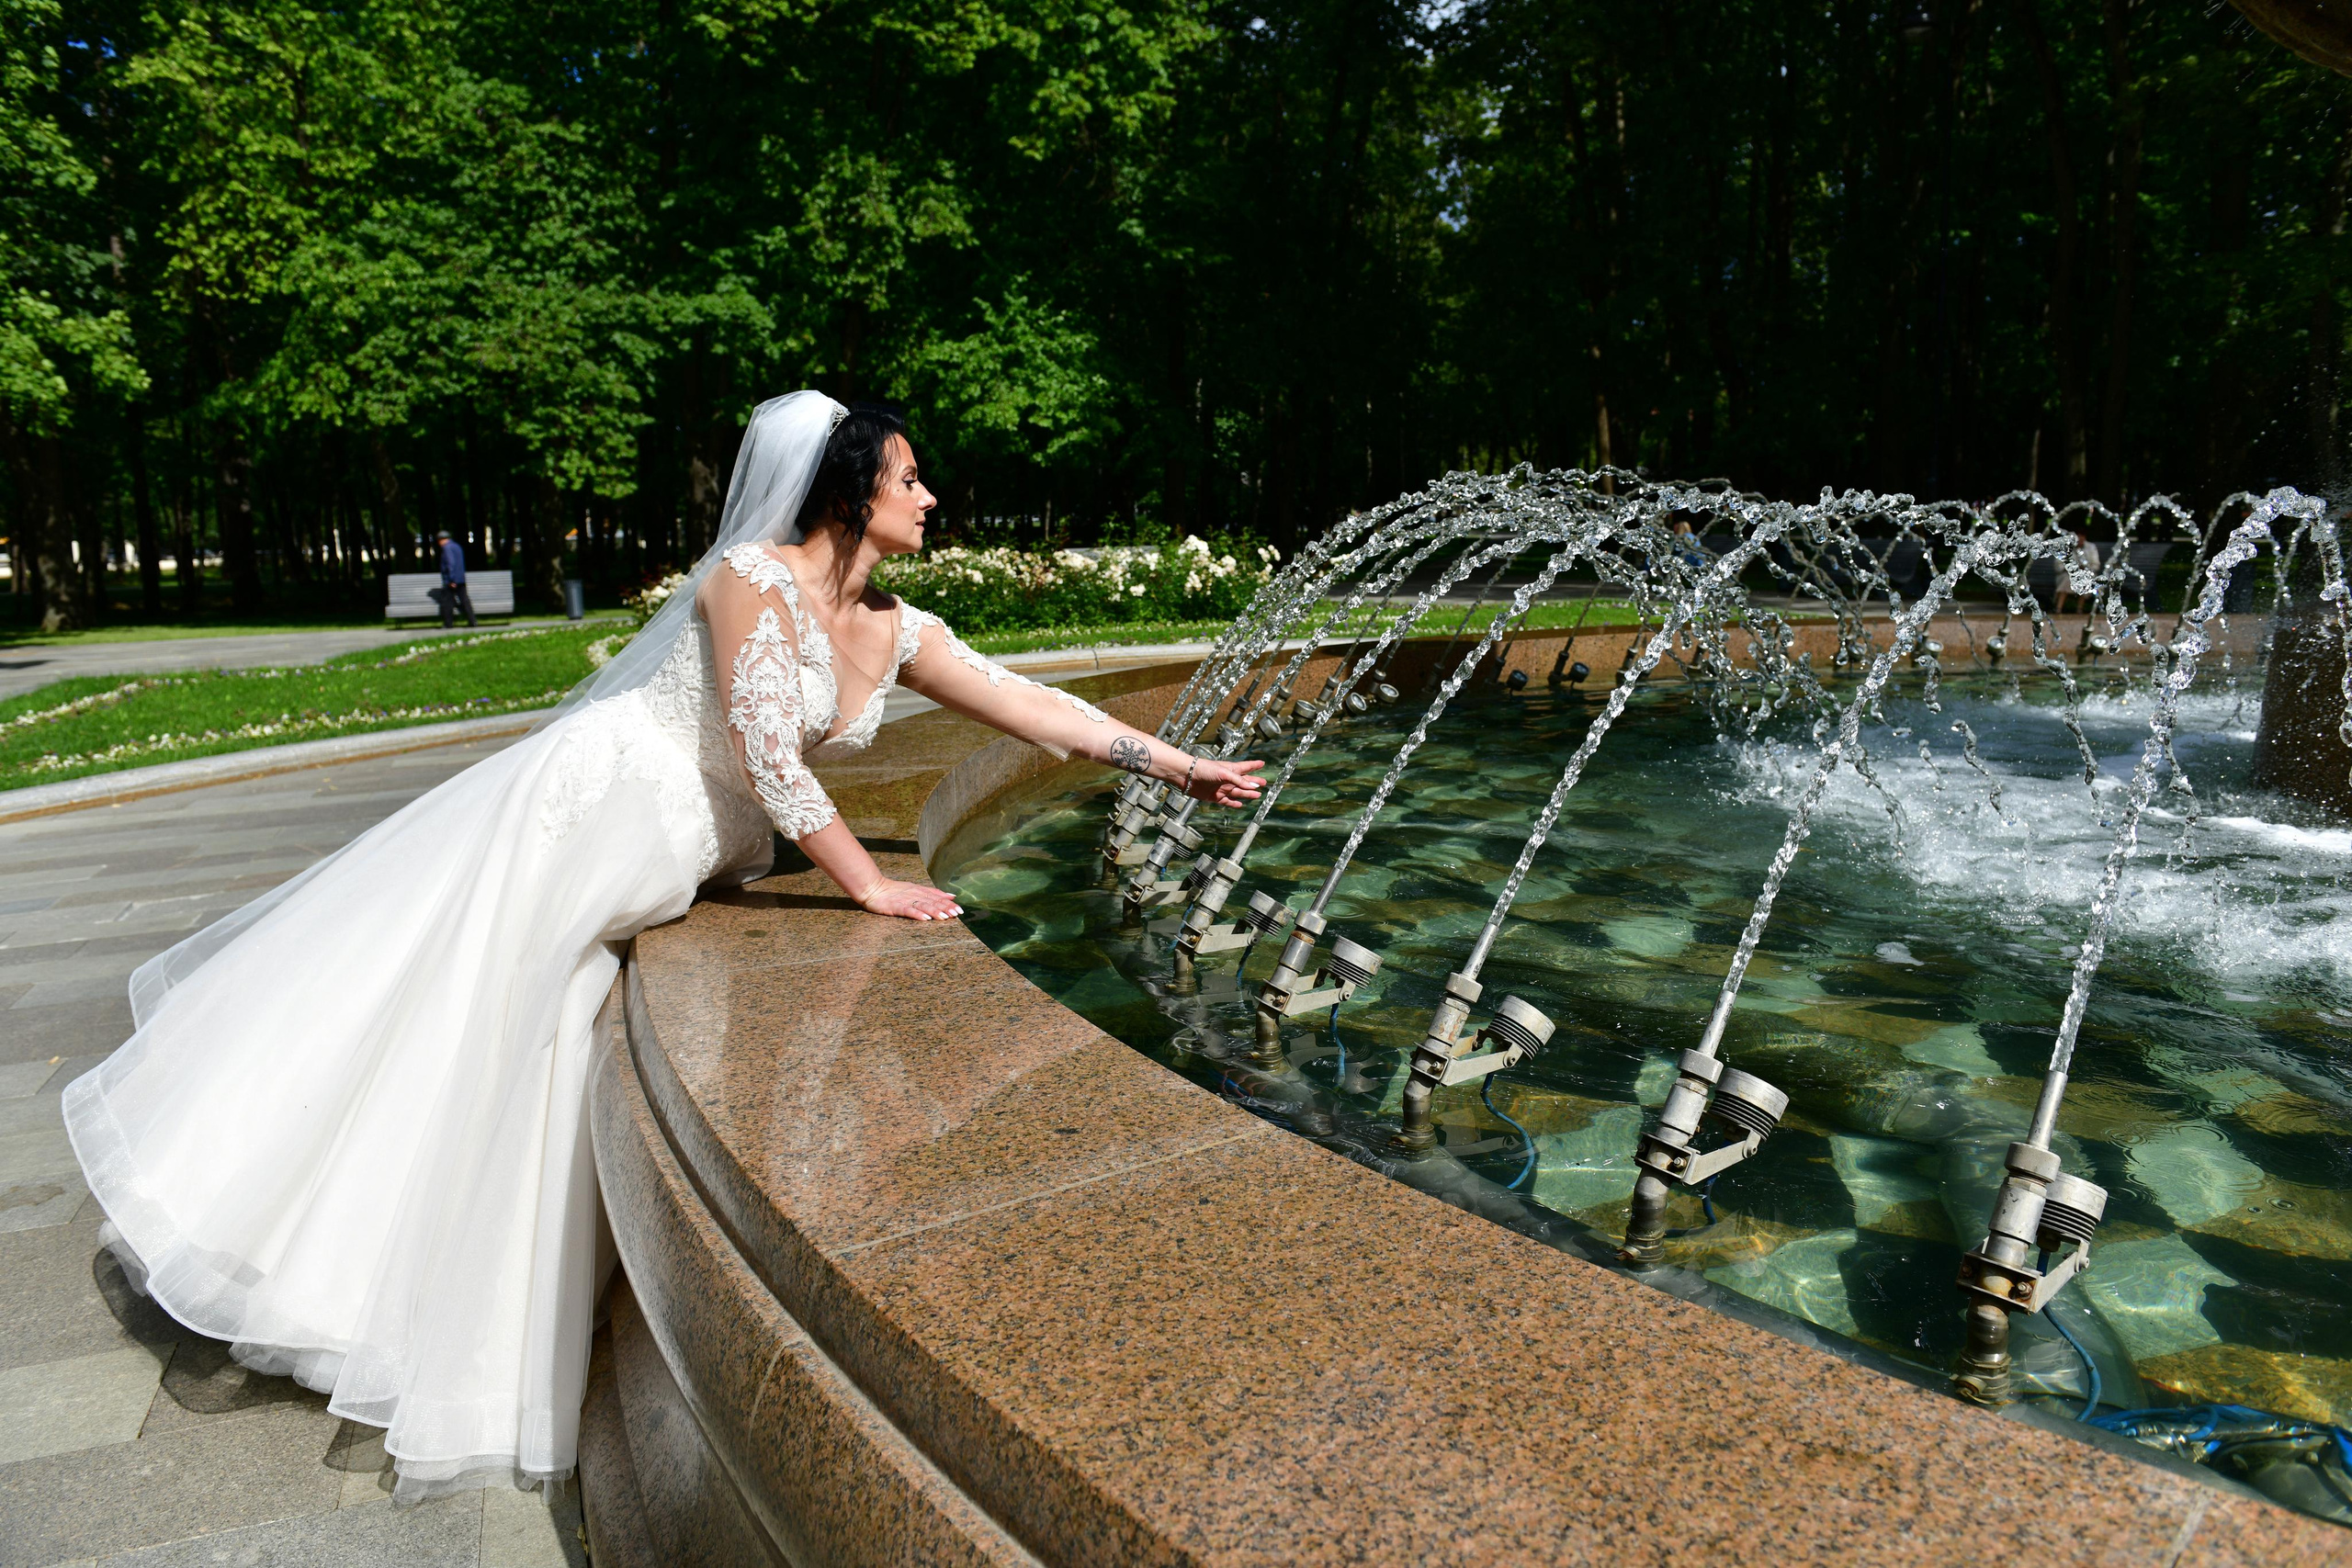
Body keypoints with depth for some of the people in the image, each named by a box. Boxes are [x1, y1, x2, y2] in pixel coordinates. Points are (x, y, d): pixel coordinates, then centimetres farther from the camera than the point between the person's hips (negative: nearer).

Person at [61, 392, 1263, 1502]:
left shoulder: (895, 634, 3)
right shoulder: (753, 574, -17)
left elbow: (1034, 706, 3)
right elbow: (766, 750, -23)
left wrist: (1184, 768, 2)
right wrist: (867, 884, -20)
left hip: (668, 865, 7)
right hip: (585, 811, -7)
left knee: (537, 1051, 14)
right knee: (455, 1013, 1)